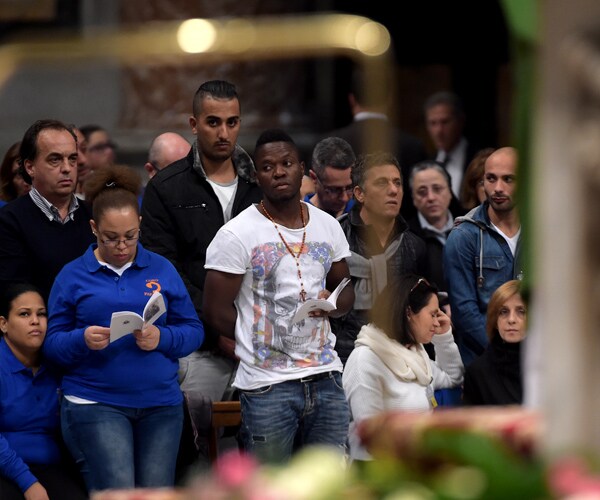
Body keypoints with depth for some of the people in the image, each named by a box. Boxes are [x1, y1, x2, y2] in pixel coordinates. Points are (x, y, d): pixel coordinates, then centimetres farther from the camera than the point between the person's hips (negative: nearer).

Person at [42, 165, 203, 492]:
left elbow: (193, 331, 8)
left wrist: (162, 338, -13)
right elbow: (51, 344, 4)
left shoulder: (161, 269, 9)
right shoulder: (72, 276, 5)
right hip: (95, 402, -2)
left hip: (161, 403, 2)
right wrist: (82, 340, -17)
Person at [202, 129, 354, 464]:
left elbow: (346, 291, 20)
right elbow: (217, 312, -5)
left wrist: (333, 304, -4)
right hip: (267, 385, -5)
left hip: (326, 377, 5)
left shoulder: (328, 226, 9)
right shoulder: (237, 235, -6)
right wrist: (264, 344, 2)